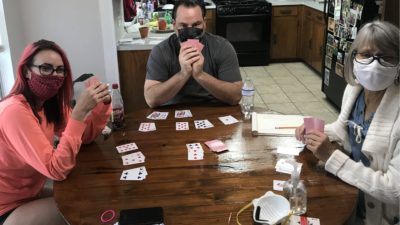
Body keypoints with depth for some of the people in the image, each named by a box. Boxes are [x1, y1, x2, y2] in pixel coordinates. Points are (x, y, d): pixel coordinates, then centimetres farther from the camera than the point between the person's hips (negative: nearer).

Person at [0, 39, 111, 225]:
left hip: (28, 194, 8)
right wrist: (80, 111, -36)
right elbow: (57, 170, -32)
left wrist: (103, 103, -15)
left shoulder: (49, 103, -1)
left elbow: (86, 136, 2)